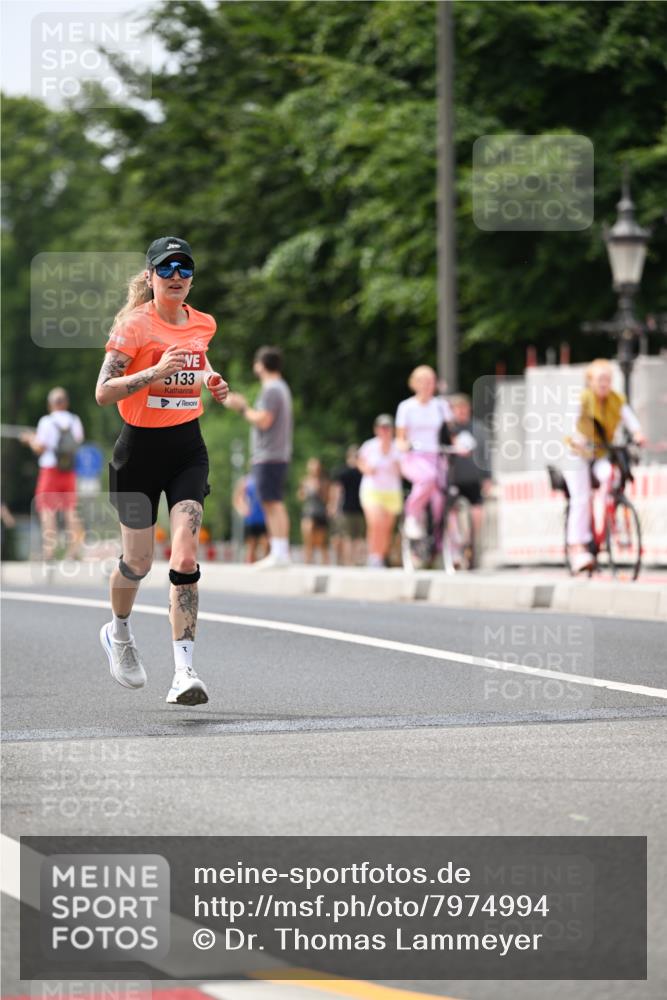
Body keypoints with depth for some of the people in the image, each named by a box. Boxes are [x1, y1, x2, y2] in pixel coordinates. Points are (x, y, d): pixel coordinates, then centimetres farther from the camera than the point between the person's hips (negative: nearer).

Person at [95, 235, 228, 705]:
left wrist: (212, 380, 9)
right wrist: (155, 371, -30)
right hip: (140, 448, -3)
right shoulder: (134, 326, -11)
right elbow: (103, 392, -19)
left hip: (188, 447, 3)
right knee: (139, 561, 7)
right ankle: (119, 631, 40)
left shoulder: (203, 324, 5)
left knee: (185, 558, -14)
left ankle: (184, 673, -17)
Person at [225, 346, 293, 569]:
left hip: (270, 456, -11)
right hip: (276, 456, 11)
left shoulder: (271, 390, -13)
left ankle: (279, 553, -16)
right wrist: (244, 406, 23)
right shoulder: (280, 387, 20)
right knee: (273, 504, 12)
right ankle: (279, 552, 14)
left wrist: (243, 408, -8)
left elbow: (264, 421, -20)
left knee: (273, 502, -12)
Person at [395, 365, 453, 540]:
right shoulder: (406, 407, 5)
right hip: (414, 458, -3)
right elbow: (400, 438, 6)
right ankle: (413, 515, -17)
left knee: (439, 499, -16)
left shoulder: (441, 405, 10)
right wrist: (403, 444, -17)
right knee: (428, 477, -36)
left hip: (436, 458, 3)